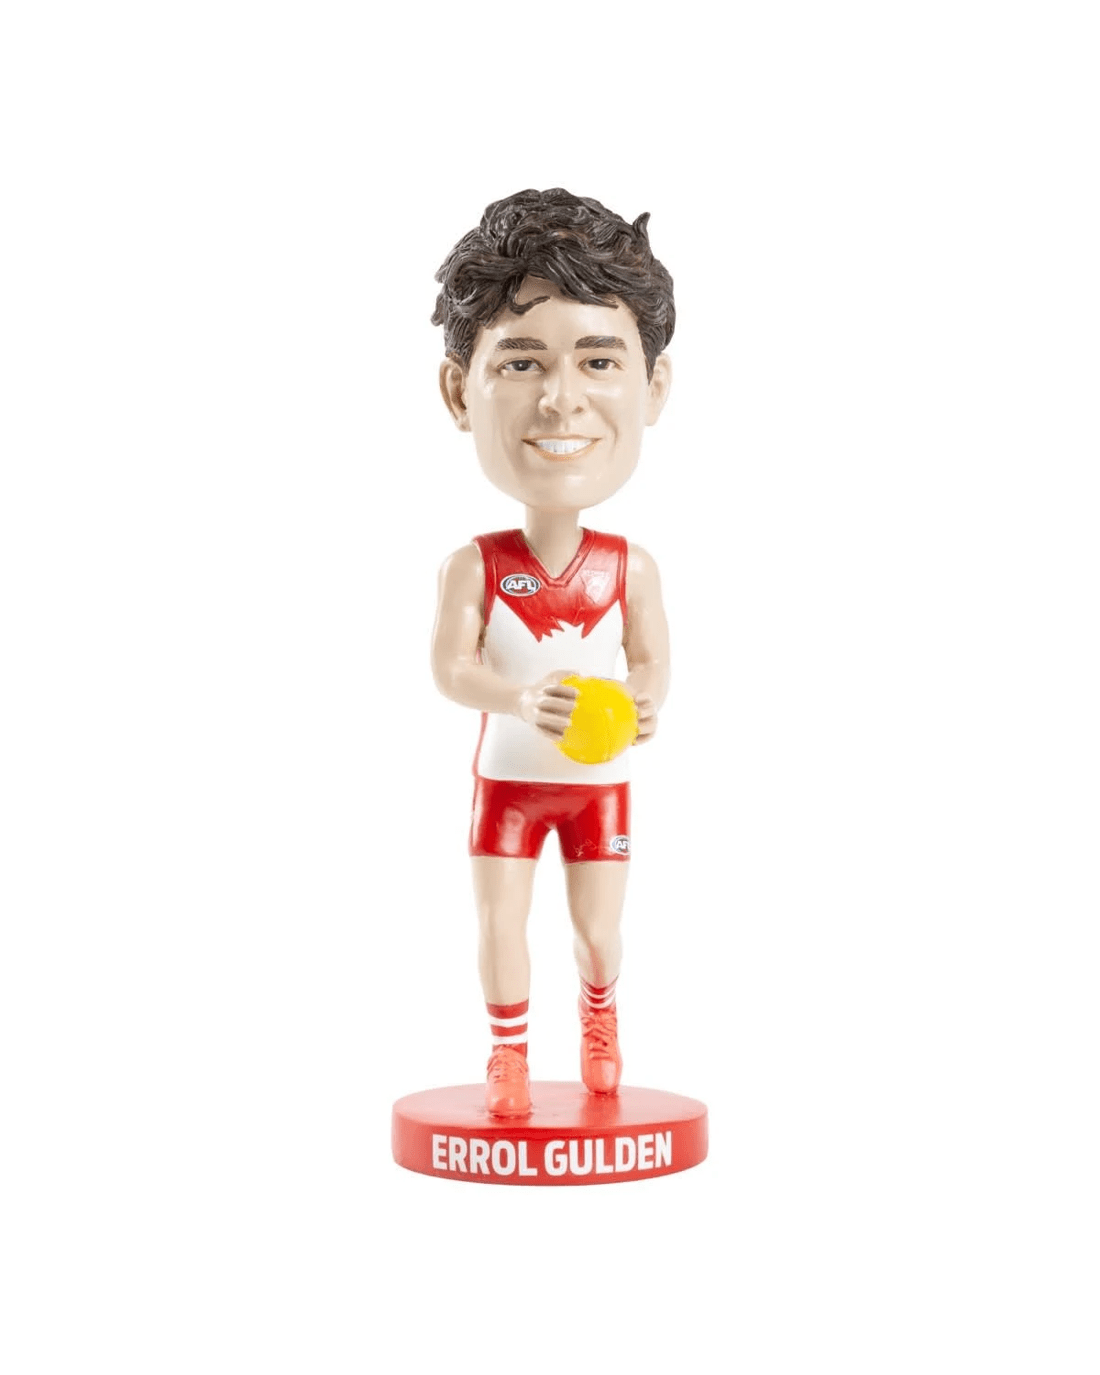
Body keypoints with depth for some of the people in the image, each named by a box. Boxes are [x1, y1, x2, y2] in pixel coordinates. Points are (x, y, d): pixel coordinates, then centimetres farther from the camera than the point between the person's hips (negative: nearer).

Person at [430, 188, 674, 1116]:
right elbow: (451, 668, -20)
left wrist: (644, 703, -28)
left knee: (598, 927, 14)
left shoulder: (630, 569, -13)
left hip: (599, 781, 1)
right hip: (508, 778, -1)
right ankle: (510, 1051, 28)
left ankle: (599, 1016, 42)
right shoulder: (475, 567, -18)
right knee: (501, 919, 8)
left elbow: (654, 661, -6)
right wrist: (523, 699, -36)